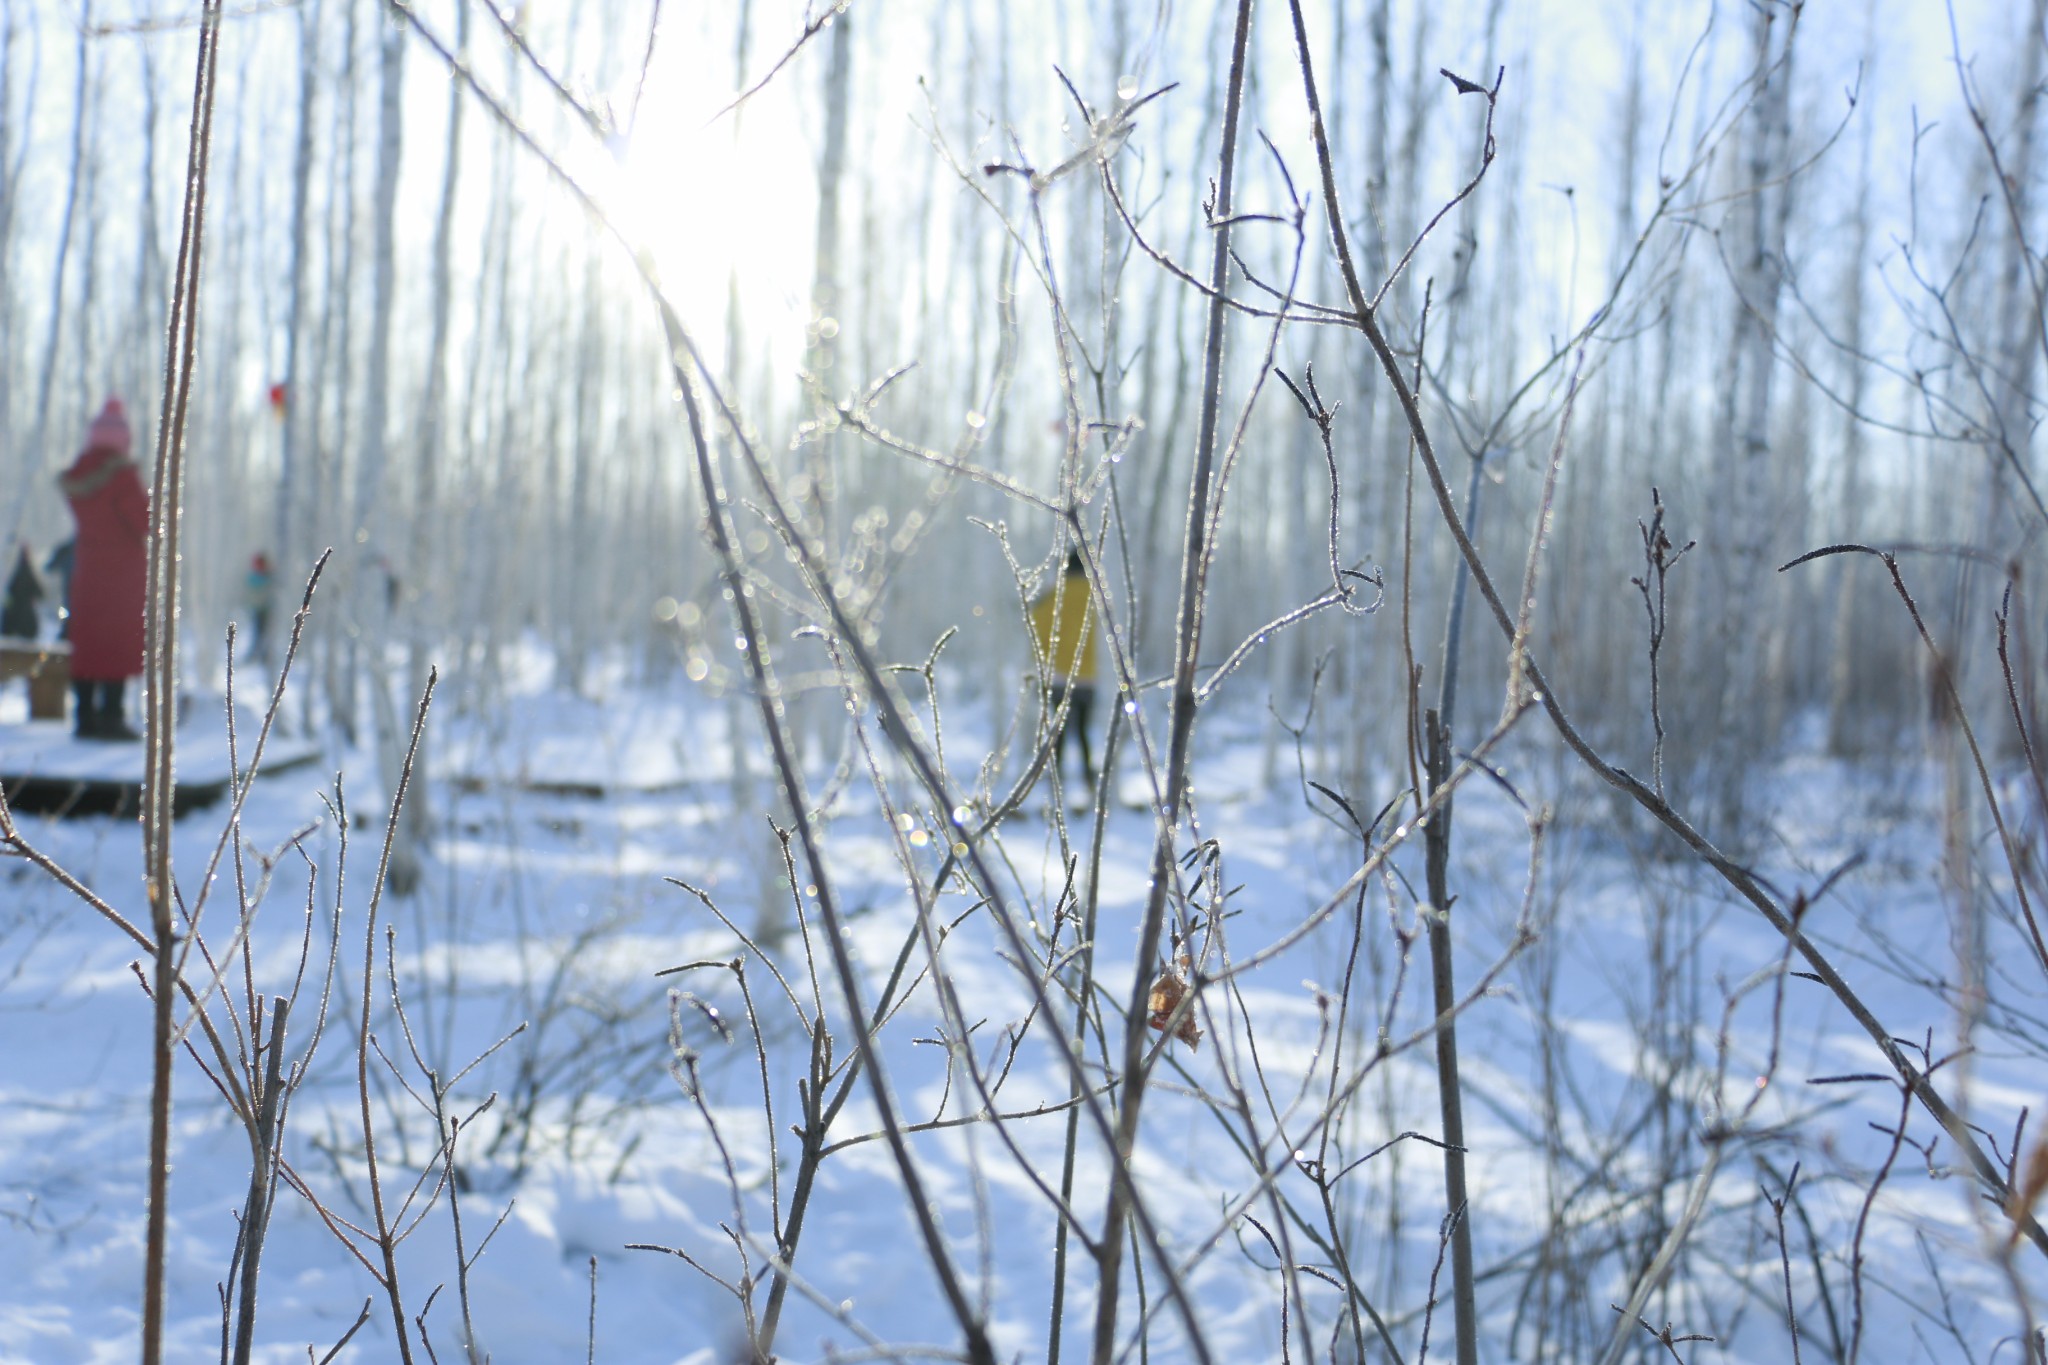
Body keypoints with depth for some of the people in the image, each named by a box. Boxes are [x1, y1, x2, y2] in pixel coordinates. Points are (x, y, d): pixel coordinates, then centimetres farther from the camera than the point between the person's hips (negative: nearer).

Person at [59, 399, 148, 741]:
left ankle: (86, 717, 11)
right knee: (121, 641, -4)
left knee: (86, 639, 9)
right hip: (125, 563, -7)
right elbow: (146, 521, -15)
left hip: (87, 562, 7)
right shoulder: (123, 475, -14)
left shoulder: (78, 474, 7)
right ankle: (110, 716, -6)